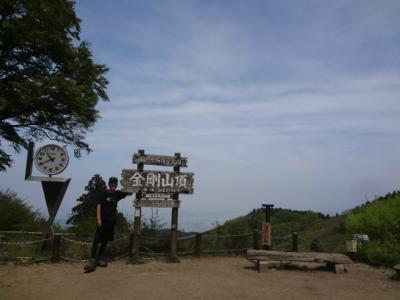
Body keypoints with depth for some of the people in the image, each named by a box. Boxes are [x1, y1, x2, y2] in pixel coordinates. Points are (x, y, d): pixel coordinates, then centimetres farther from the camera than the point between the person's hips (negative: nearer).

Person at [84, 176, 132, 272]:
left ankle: (99, 258, 24)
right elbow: (98, 205, -10)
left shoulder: (118, 194, 7)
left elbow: (130, 193, 12)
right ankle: (92, 260, -5)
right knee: (96, 240, -7)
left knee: (105, 240, 12)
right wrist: (98, 218, -18)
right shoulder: (104, 194, -5)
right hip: (102, 220, -5)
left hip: (111, 221, 5)